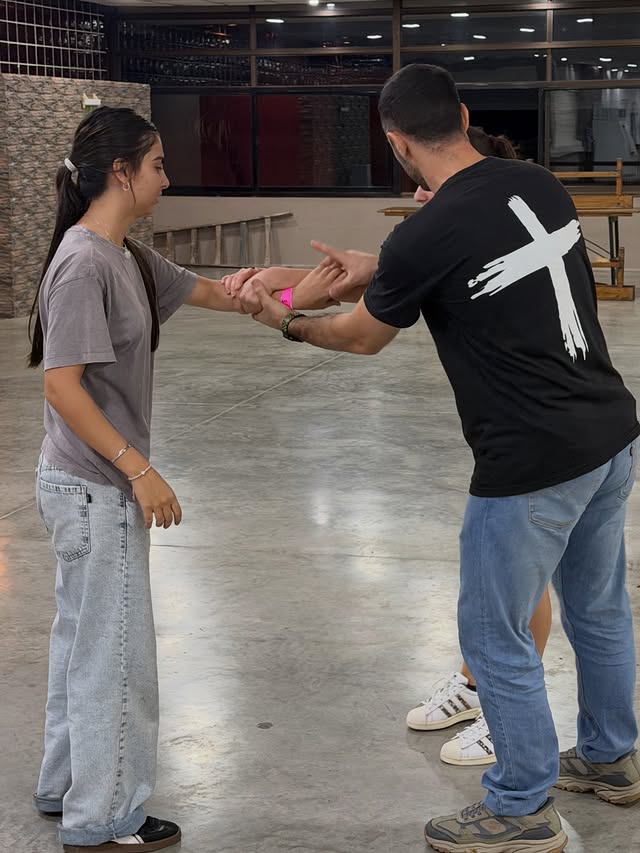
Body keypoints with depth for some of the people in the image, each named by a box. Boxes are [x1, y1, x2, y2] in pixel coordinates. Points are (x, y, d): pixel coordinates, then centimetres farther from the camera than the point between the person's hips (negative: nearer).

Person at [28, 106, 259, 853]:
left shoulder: (127, 257, 6)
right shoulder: (84, 264, -21)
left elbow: (210, 293, 16)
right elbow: (62, 385, -23)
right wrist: (138, 469, -22)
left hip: (98, 484, 10)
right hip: (94, 489, -9)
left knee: (84, 639, 20)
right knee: (115, 651, 2)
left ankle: (65, 786, 35)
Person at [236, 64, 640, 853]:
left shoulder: (423, 238, -17)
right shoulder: (540, 186, 2)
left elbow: (362, 338, 2)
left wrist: (285, 322, 19)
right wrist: (369, 271, 30)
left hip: (533, 463, -8)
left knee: (494, 636, 10)